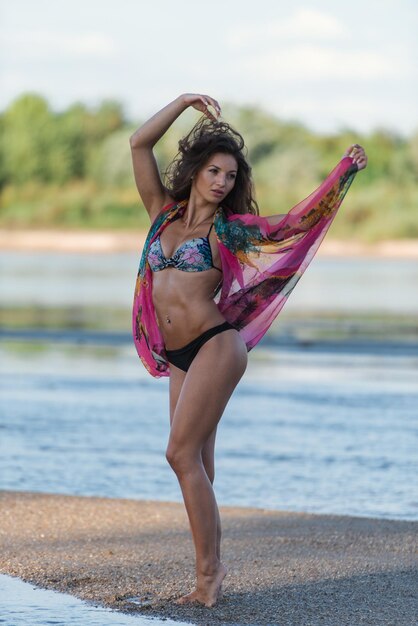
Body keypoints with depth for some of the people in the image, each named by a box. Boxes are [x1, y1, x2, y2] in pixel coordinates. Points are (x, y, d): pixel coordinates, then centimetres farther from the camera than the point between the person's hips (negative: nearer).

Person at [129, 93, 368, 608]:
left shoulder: (229, 229, 3)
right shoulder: (164, 214, 14)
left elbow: (297, 222, 5)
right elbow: (139, 144, 13)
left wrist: (343, 173, -2)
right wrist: (185, 102, 12)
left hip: (217, 346, -5)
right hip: (179, 358, 5)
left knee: (183, 453, -14)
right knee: (196, 463, 4)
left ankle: (210, 568, -12)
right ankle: (207, 578, 5)